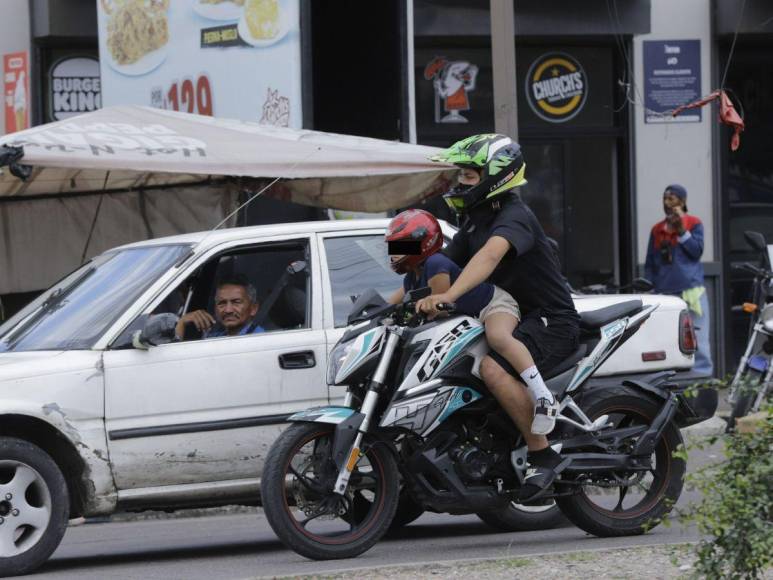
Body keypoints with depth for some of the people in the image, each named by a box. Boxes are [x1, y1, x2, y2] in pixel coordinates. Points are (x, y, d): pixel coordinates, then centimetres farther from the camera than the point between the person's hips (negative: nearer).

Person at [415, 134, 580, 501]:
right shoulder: (476, 223, 14)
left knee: (493, 368, -34)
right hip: (511, 319, 11)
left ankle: (543, 456, -26)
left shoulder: (514, 217, -17)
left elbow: (491, 255, -37)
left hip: (552, 321, -11)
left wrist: (450, 296, -51)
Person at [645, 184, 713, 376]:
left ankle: (701, 377, -6)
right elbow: (650, 263, 14)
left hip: (690, 290, -3)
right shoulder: (657, 230, 14)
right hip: (665, 293, 4)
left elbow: (697, 251, -6)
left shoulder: (694, 223, 5)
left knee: (697, 339, -5)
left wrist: (681, 230, -11)